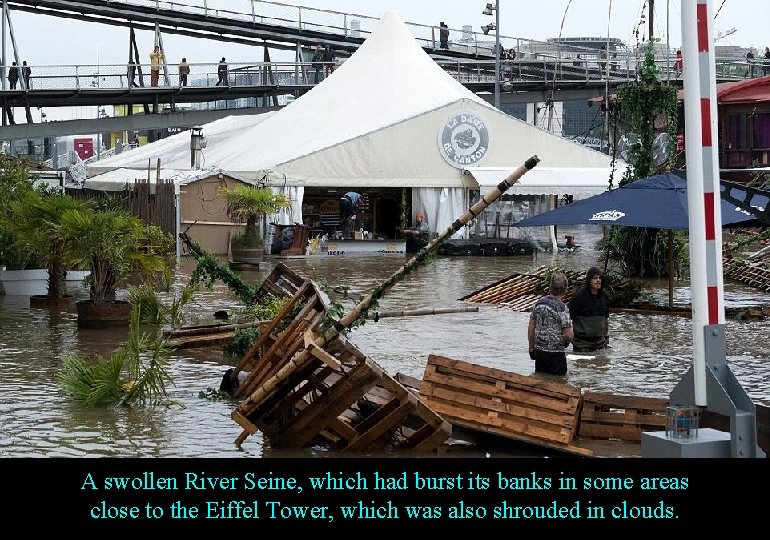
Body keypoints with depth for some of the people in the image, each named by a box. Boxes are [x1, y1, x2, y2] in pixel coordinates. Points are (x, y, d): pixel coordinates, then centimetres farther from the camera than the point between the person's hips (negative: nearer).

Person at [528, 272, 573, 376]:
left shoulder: (539, 303, 2)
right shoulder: (562, 308, -16)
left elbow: (531, 329, 7)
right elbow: (568, 335, -18)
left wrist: (532, 348, 16)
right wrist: (566, 342, 4)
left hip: (539, 351, 6)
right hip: (555, 353, -6)